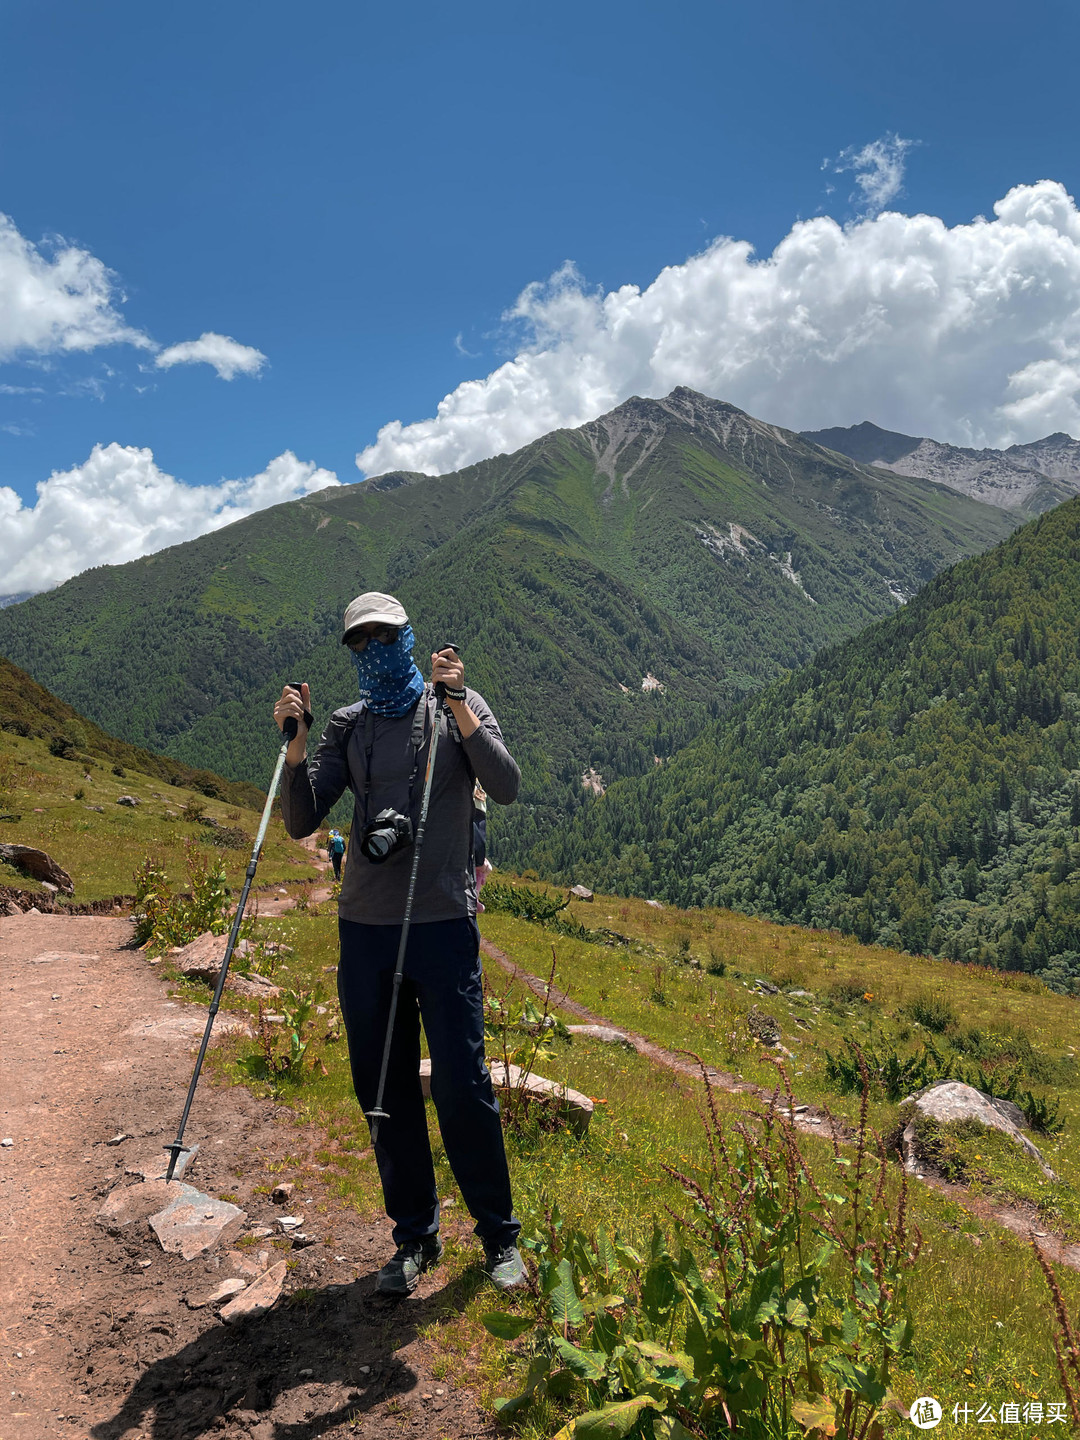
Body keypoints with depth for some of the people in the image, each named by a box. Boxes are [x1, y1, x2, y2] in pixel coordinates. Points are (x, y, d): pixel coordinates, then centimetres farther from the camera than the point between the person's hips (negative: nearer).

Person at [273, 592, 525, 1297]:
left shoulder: (457, 705, 3)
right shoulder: (347, 726, 11)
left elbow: (507, 786, -12)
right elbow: (303, 822, 3)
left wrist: (457, 707, -19)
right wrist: (296, 741, -9)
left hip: (443, 922, -3)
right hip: (364, 926, 4)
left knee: (462, 1086, -1)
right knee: (384, 1087, 10)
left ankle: (500, 1236, 20)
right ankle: (415, 1236, 28)